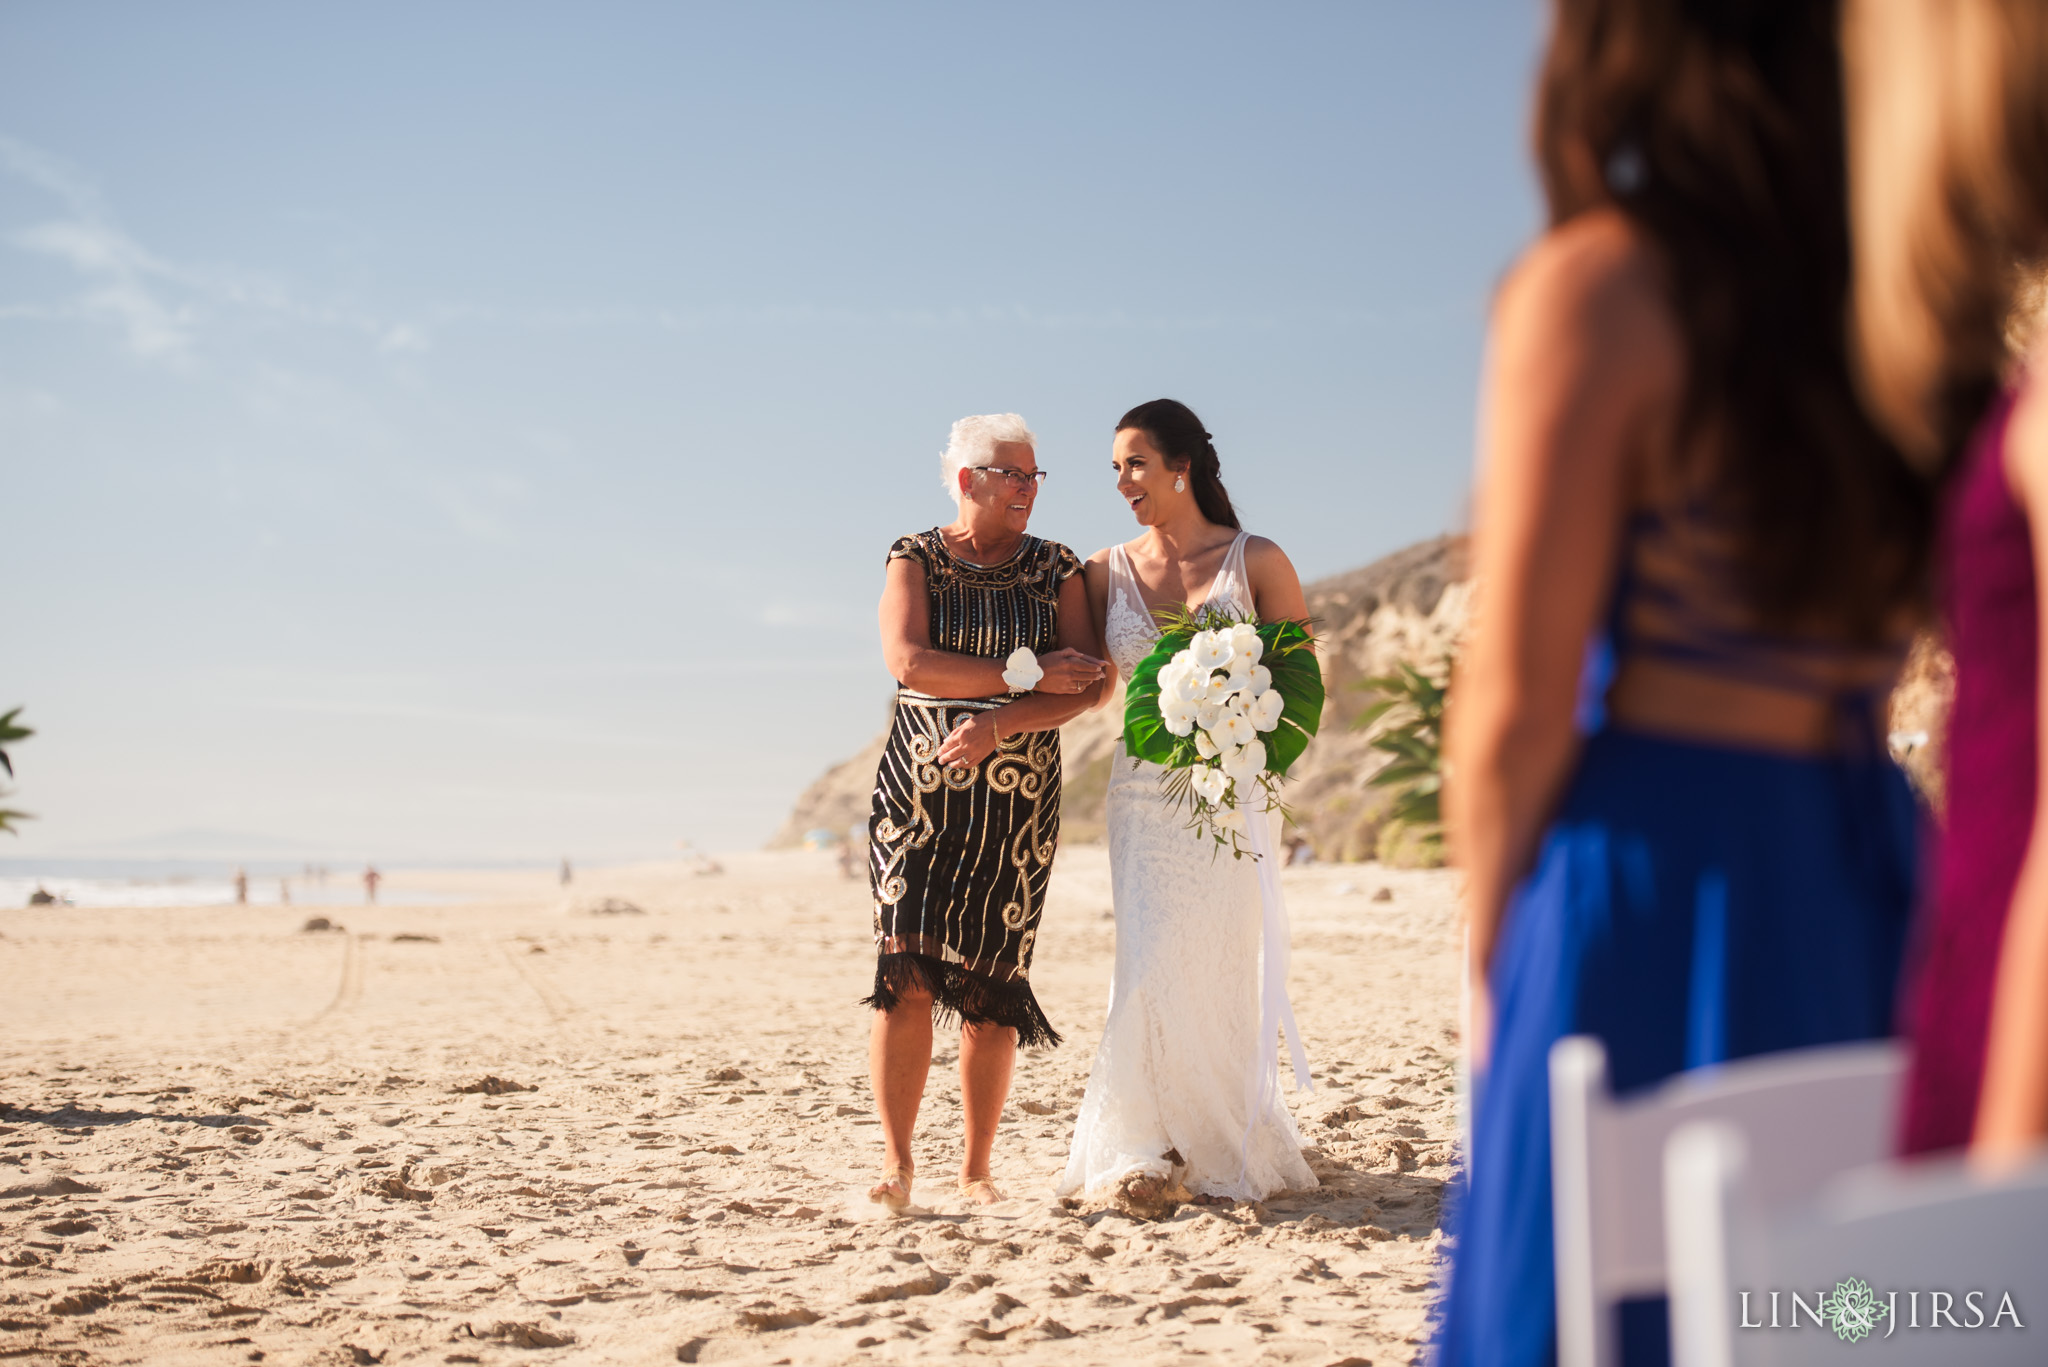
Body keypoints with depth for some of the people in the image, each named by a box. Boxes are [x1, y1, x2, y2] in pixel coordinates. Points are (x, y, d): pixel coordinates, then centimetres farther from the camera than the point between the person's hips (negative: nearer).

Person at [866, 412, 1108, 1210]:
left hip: (1018, 803, 1)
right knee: (908, 972, -12)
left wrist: (996, 724, -18)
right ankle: (896, 1163, -5)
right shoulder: (916, 559, 4)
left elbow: (1085, 688, -4)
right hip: (920, 791, -1)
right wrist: (1024, 674, -13)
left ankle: (977, 1169, 11)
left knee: (991, 987, 0)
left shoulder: (1056, 570, 8)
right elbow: (909, 663, -13)